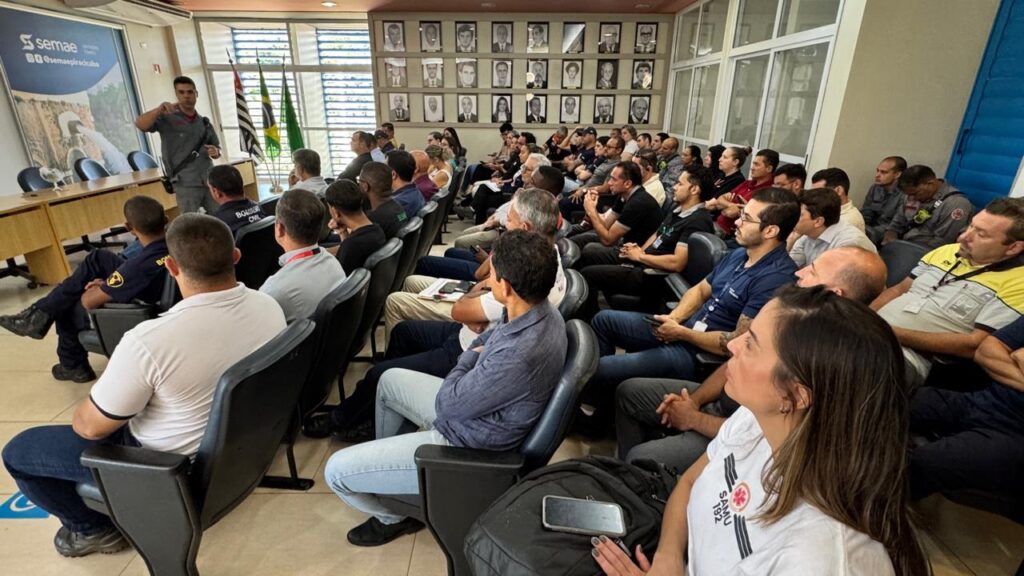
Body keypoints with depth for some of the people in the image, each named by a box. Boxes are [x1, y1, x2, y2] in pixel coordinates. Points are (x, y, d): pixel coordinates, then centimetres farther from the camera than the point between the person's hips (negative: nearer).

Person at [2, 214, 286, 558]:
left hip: (170, 464, -6)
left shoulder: (150, 340, -34)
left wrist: (81, 416, 6)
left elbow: (91, 426, -17)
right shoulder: (271, 307, -16)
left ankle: (96, 530, 28)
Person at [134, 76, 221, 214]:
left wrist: (215, 152, -2)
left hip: (209, 182, 4)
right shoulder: (167, 118, 1)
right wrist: (159, 109, -30)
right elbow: (140, 124, -15)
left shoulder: (204, 123, 14)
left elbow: (217, 148, 22)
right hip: (186, 185, -4)